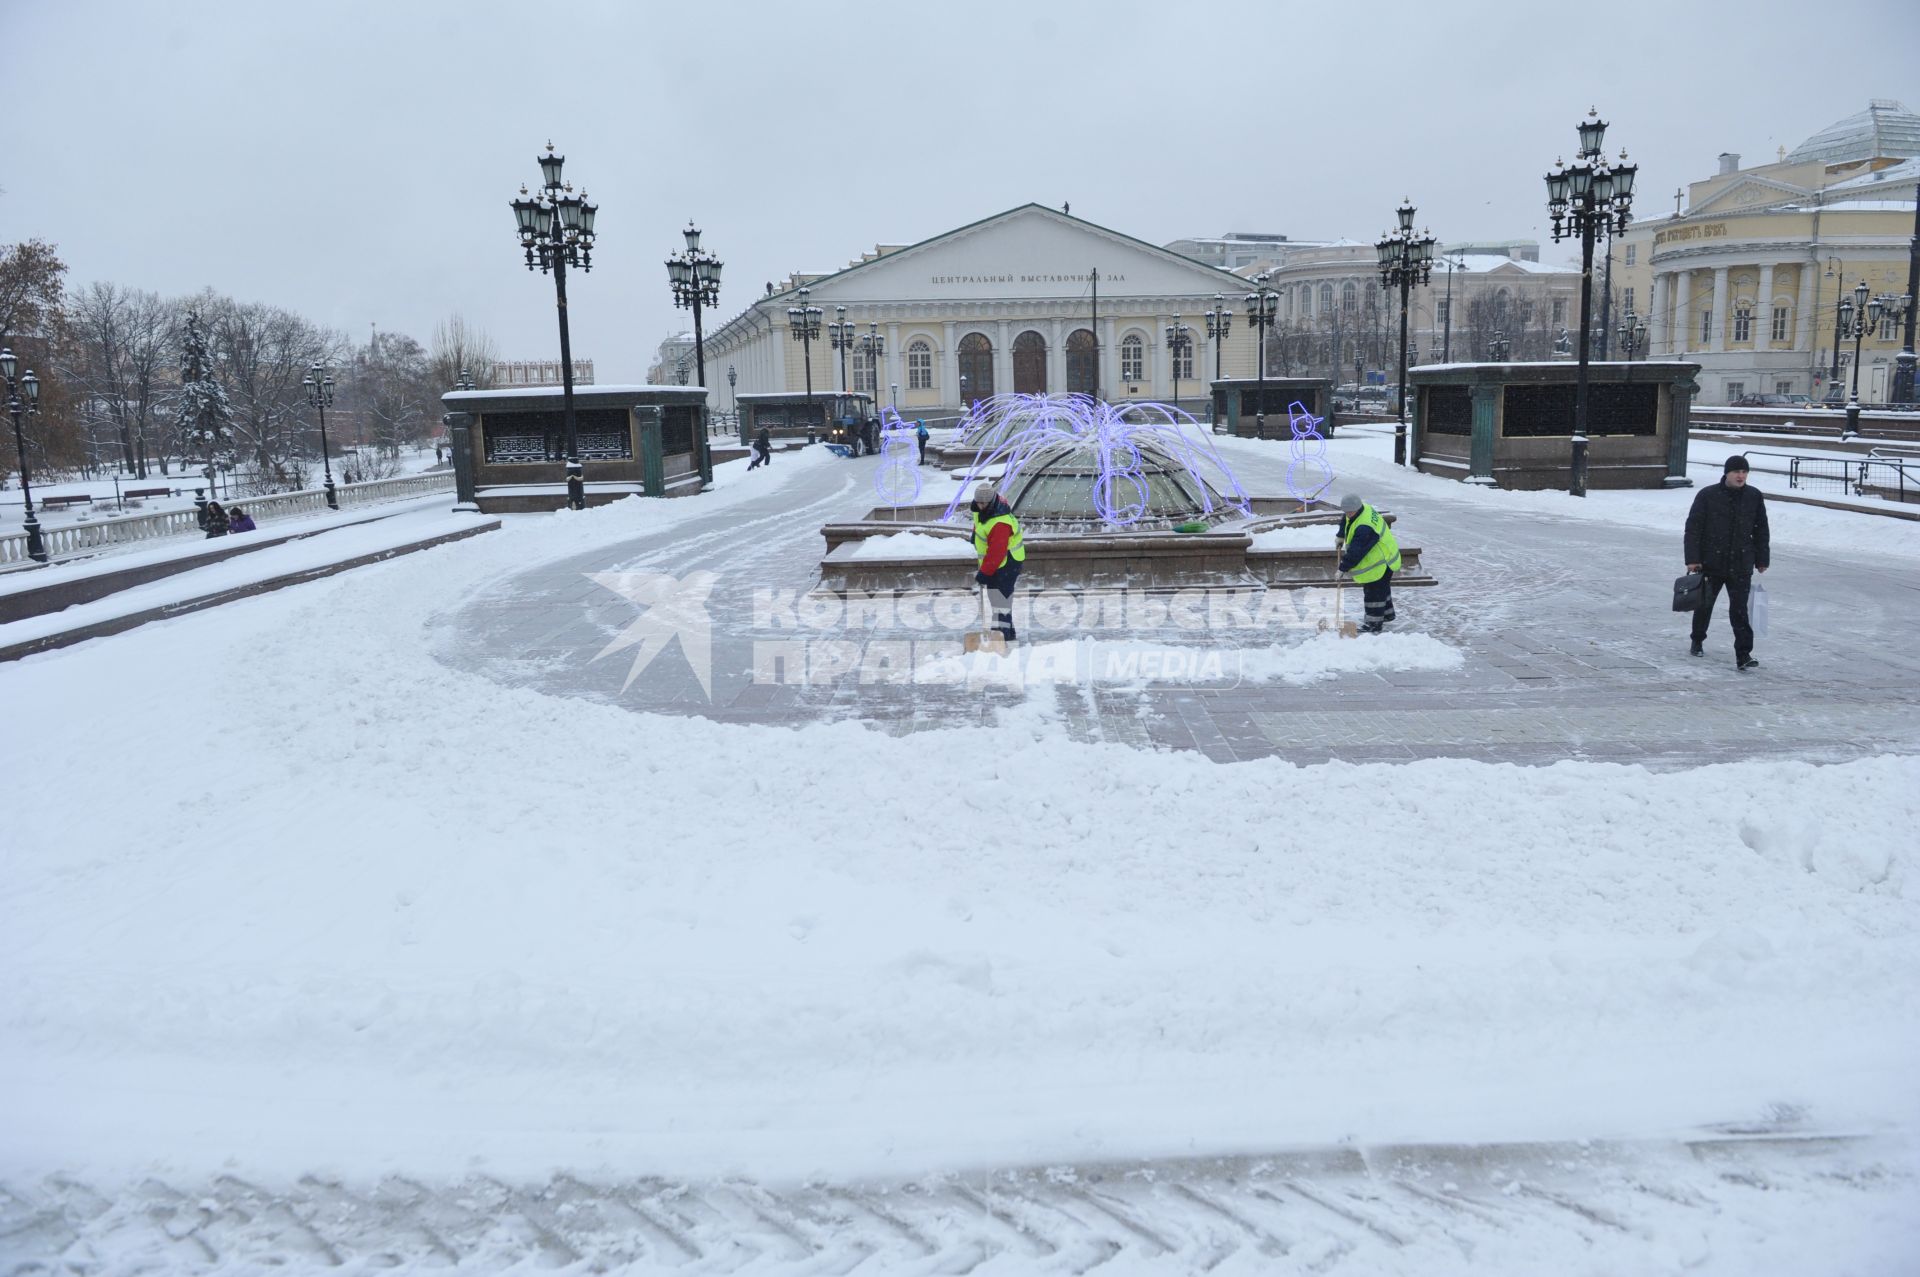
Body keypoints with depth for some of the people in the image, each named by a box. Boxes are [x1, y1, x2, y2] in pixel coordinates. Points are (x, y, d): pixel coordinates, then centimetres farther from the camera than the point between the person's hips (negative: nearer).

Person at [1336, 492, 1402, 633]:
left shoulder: (1364, 528, -37)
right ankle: (1387, 613, 45)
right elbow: (1346, 521, 19)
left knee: (1374, 592, -3)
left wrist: (1342, 568, -28)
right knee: (1382, 588, 27)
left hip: (1380, 563, -11)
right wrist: (1341, 536, 16)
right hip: (1383, 557, 11)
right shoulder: (1362, 509, -5)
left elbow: (1355, 552, -35)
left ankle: (1374, 624, 6)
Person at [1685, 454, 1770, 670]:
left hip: (1741, 565, 1)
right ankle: (1697, 641, 38)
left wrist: (1762, 559, 10)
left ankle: (1743, 654, -8)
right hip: (1710, 563, -1)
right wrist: (1692, 559, -12)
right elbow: (1693, 528, -7)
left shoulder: (1754, 497, 2)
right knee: (1704, 604, 16)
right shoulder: (1707, 496, -8)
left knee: (1740, 609, -7)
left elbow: (1761, 530, 10)